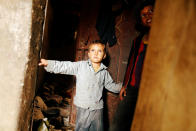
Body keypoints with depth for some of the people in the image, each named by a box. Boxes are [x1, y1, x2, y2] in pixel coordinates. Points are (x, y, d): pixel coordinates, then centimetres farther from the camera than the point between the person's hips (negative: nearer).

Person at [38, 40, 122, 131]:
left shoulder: (104, 72, 5)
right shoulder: (81, 66, -4)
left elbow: (111, 86, 17)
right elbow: (65, 67, -12)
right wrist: (48, 63, -21)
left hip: (98, 109, 3)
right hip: (83, 108, -2)